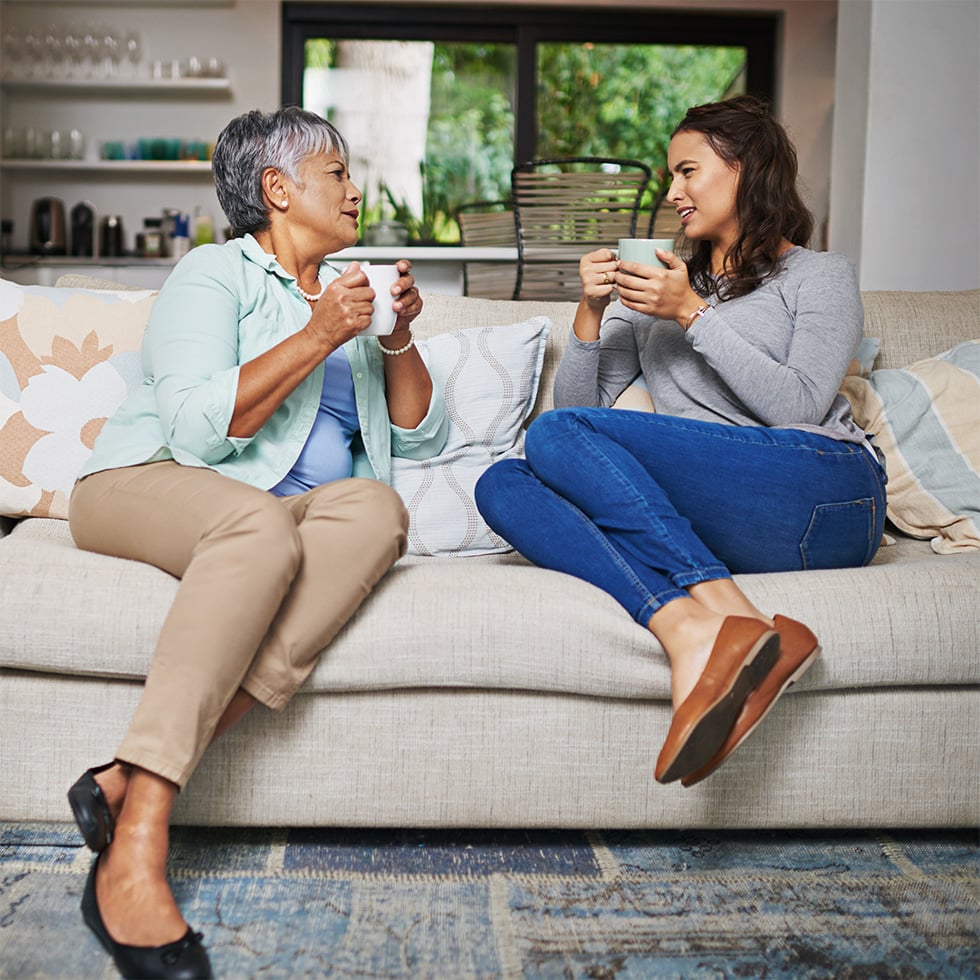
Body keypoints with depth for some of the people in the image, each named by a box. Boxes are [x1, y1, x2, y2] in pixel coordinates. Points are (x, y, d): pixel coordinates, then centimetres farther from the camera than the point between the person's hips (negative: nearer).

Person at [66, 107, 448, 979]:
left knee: (376, 507, -30)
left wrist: (399, 342, 3)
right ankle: (131, 860, -44)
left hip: (283, 513, 5)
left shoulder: (348, 293, 24)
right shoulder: (214, 274, 5)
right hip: (147, 484, -5)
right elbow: (198, 428, -13)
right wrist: (318, 337, -14)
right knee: (261, 523, -39)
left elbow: (421, 441, 18)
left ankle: (127, 781, -38)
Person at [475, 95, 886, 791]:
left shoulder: (819, 276, 16)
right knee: (503, 486, -20)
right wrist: (592, 314, 3)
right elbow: (582, 401, 19)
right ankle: (692, 629, -40)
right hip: (701, 525, 5)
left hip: (824, 496, -5)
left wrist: (695, 316, -6)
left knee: (558, 437, -23)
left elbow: (798, 407, -3)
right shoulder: (657, 288, 30)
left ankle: (716, 627, -35)